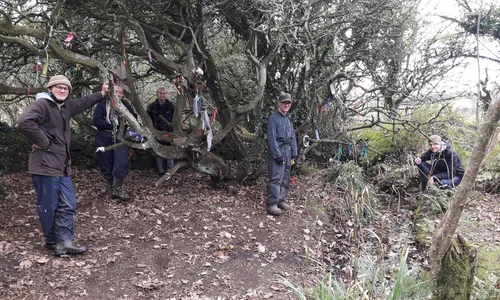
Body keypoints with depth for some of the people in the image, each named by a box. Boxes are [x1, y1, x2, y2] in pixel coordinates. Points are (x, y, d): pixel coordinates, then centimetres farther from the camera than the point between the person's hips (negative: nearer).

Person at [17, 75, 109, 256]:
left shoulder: (66, 106, 15)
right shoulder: (42, 104, -12)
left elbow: (84, 103, 33)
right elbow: (24, 122, -28)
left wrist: (102, 94, 39)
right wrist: (43, 142, -20)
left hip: (62, 165, 9)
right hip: (45, 165, -9)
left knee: (68, 205, 6)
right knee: (48, 207, 3)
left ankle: (64, 242, 9)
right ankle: (52, 242, 17)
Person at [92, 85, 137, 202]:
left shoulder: (125, 105, 6)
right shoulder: (102, 104, -3)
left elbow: (134, 117, 18)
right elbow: (96, 121, -12)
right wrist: (113, 125, -15)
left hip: (120, 138, 1)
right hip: (104, 139, -1)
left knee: (122, 163, -14)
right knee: (107, 166, 7)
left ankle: (117, 189, 0)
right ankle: (111, 187, 27)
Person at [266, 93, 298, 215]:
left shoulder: (288, 120, 16)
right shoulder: (273, 118, -9)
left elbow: (293, 137, 17)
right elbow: (272, 138, -15)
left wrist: (293, 155, 10)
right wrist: (278, 156, -18)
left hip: (287, 151, 8)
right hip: (277, 151, -8)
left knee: (286, 179, 12)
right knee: (275, 179, -12)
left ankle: (281, 201, 21)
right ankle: (272, 204, -10)